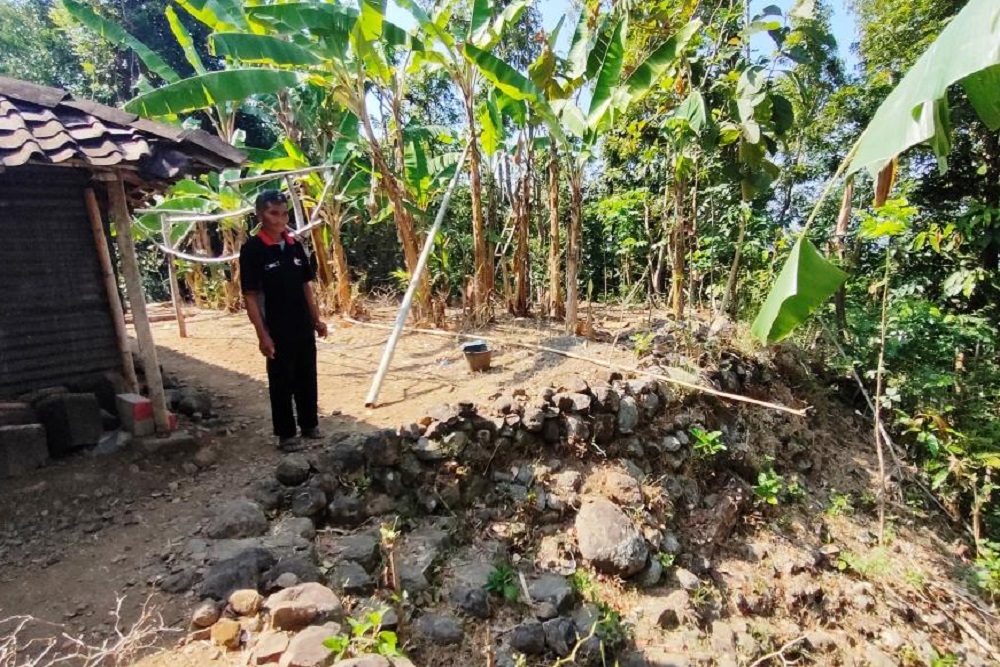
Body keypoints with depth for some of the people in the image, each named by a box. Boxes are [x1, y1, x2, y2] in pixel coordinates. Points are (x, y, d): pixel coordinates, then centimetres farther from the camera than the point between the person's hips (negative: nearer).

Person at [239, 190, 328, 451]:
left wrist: (316, 319, 10)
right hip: (277, 330, -5)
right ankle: (285, 433, 21)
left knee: (307, 378, 15)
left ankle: (310, 424, 31)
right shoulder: (252, 249, -11)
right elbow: (250, 296, -11)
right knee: (281, 382, 7)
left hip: (304, 327, 5)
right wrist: (262, 334, -15)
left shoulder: (295, 245, 6)